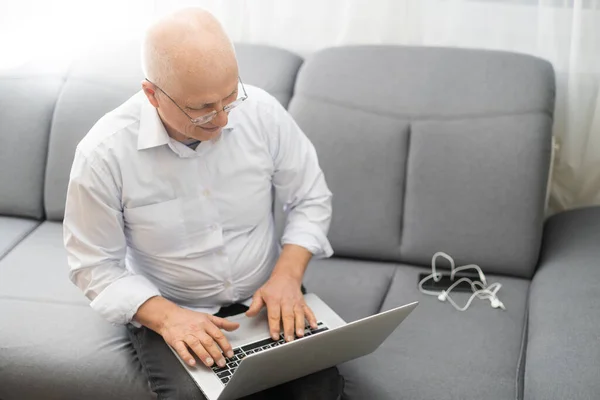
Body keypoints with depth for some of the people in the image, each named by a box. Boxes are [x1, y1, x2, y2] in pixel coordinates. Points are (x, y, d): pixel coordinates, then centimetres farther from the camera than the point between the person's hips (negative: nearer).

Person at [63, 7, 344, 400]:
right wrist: (166, 317, -24)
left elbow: (311, 199, 1)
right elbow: (95, 265, -9)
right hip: (167, 311, -1)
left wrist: (287, 276, -15)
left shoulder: (262, 111, -12)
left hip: (264, 299, 2)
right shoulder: (104, 152, -18)